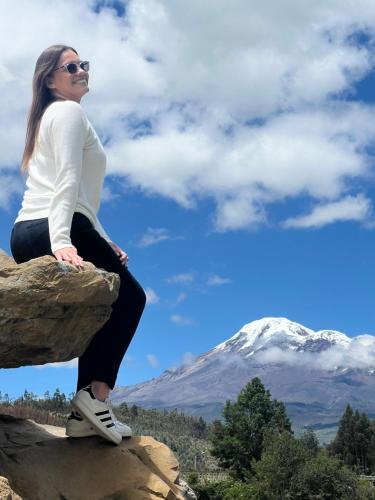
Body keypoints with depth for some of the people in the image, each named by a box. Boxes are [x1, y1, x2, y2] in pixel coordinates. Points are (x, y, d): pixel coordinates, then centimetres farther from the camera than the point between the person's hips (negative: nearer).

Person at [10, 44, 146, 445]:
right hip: (53, 231, -9)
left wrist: (105, 242, 20)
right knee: (129, 296, 3)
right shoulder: (69, 112, 0)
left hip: (25, 234, 9)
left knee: (105, 307, 13)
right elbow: (67, 181, -16)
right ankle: (97, 394, -10)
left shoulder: (52, 116, 30)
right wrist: (61, 240, -27)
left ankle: (85, 414, 6)